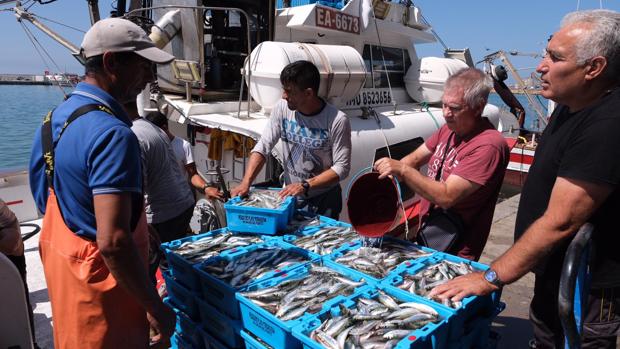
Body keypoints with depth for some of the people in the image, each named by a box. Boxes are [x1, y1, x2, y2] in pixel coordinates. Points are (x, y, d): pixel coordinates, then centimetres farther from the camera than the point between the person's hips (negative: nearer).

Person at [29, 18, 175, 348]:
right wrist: (156, 307, -21)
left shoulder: (56, 117, 4)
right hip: (100, 282, -9)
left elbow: (46, 201, 13)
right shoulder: (112, 133, -26)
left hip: (61, 262, 9)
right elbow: (113, 241, -30)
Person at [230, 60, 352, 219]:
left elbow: (341, 168, -19)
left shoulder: (337, 121, -21)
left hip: (324, 200, -3)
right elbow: (262, 147, -8)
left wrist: (304, 185, -26)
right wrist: (246, 182, -20)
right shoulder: (282, 108, -9)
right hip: (289, 195, 3)